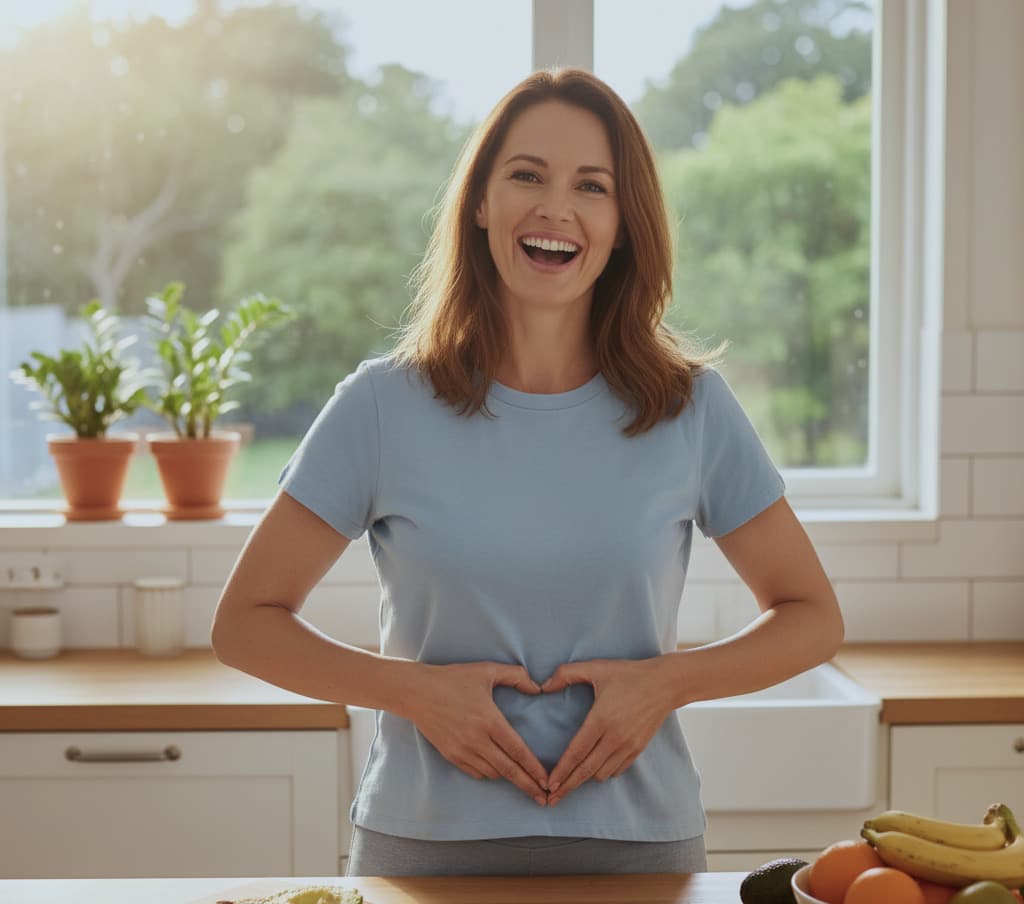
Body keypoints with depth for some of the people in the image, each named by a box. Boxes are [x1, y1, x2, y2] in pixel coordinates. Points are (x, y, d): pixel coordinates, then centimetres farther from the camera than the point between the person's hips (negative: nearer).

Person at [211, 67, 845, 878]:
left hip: (638, 844, 1)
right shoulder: (383, 405, -6)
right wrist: (410, 689, -14)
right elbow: (245, 622, -1)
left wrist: (667, 681, -11)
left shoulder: (693, 408, -4)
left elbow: (813, 619, 5)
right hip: (424, 843, 0)